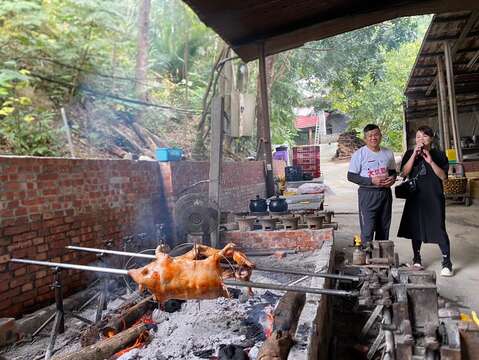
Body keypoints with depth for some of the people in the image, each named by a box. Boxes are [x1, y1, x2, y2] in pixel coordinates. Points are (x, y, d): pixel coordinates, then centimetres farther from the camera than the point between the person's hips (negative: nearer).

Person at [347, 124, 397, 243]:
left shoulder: (388, 153, 8)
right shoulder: (359, 154, -7)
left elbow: (393, 171, 21)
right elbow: (351, 176, -9)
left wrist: (392, 178, -4)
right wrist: (371, 181, -19)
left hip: (385, 193, 5)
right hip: (367, 194, -5)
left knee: (384, 229, 14)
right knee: (367, 230, -7)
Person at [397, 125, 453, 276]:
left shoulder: (438, 154, 1)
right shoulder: (410, 153, 5)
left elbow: (443, 176, -6)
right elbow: (404, 172, -7)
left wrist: (431, 161, -18)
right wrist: (414, 155, -15)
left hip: (434, 198, -2)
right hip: (415, 197, 2)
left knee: (439, 229, -5)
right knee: (415, 228, 9)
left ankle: (447, 263, 6)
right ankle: (417, 259, 25)